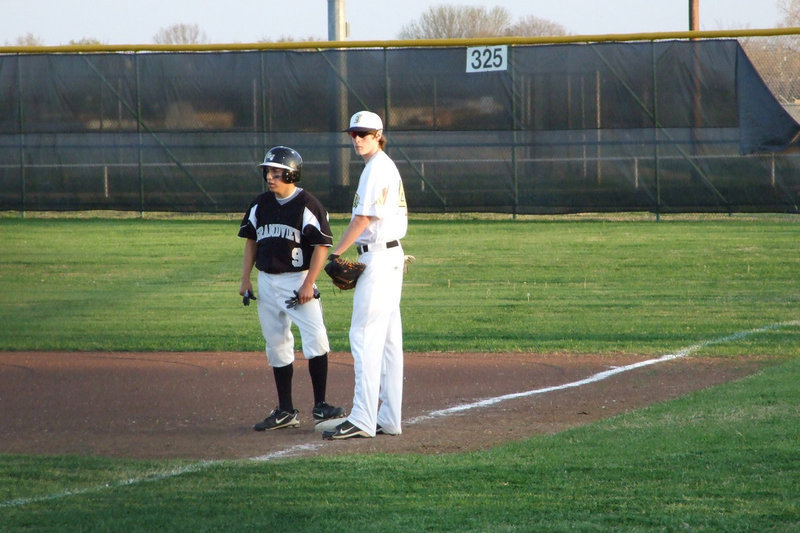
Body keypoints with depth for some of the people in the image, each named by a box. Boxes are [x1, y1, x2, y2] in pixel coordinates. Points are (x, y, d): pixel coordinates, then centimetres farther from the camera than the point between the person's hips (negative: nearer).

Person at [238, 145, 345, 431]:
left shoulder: (307, 205, -9)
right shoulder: (260, 204, 8)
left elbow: (322, 245, -11)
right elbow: (251, 241, 16)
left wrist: (309, 284, -18)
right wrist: (245, 279, 9)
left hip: (297, 281, -6)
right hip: (266, 281, 6)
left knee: (315, 337, -16)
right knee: (276, 345, 8)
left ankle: (320, 406, -9)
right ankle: (285, 412, 15)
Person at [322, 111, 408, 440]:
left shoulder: (376, 169, -13)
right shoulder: (388, 167, 18)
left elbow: (363, 220, -18)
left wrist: (335, 254, -13)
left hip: (378, 258, -11)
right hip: (391, 255, 11)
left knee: (365, 336, -12)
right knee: (388, 339, 10)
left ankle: (363, 419, -16)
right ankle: (389, 419, 11)